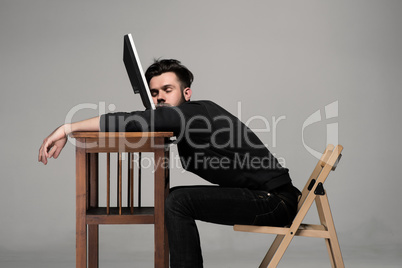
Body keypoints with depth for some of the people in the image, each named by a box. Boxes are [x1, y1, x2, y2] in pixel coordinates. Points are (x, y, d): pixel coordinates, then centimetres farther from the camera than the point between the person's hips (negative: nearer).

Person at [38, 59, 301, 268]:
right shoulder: (187, 121, 11)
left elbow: (134, 121, -25)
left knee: (179, 202, -19)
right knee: (175, 197, 15)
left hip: (276, 199, -10)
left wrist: (68, 128, -24)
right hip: (260, 197, 10)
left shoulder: (199, 112, -17)